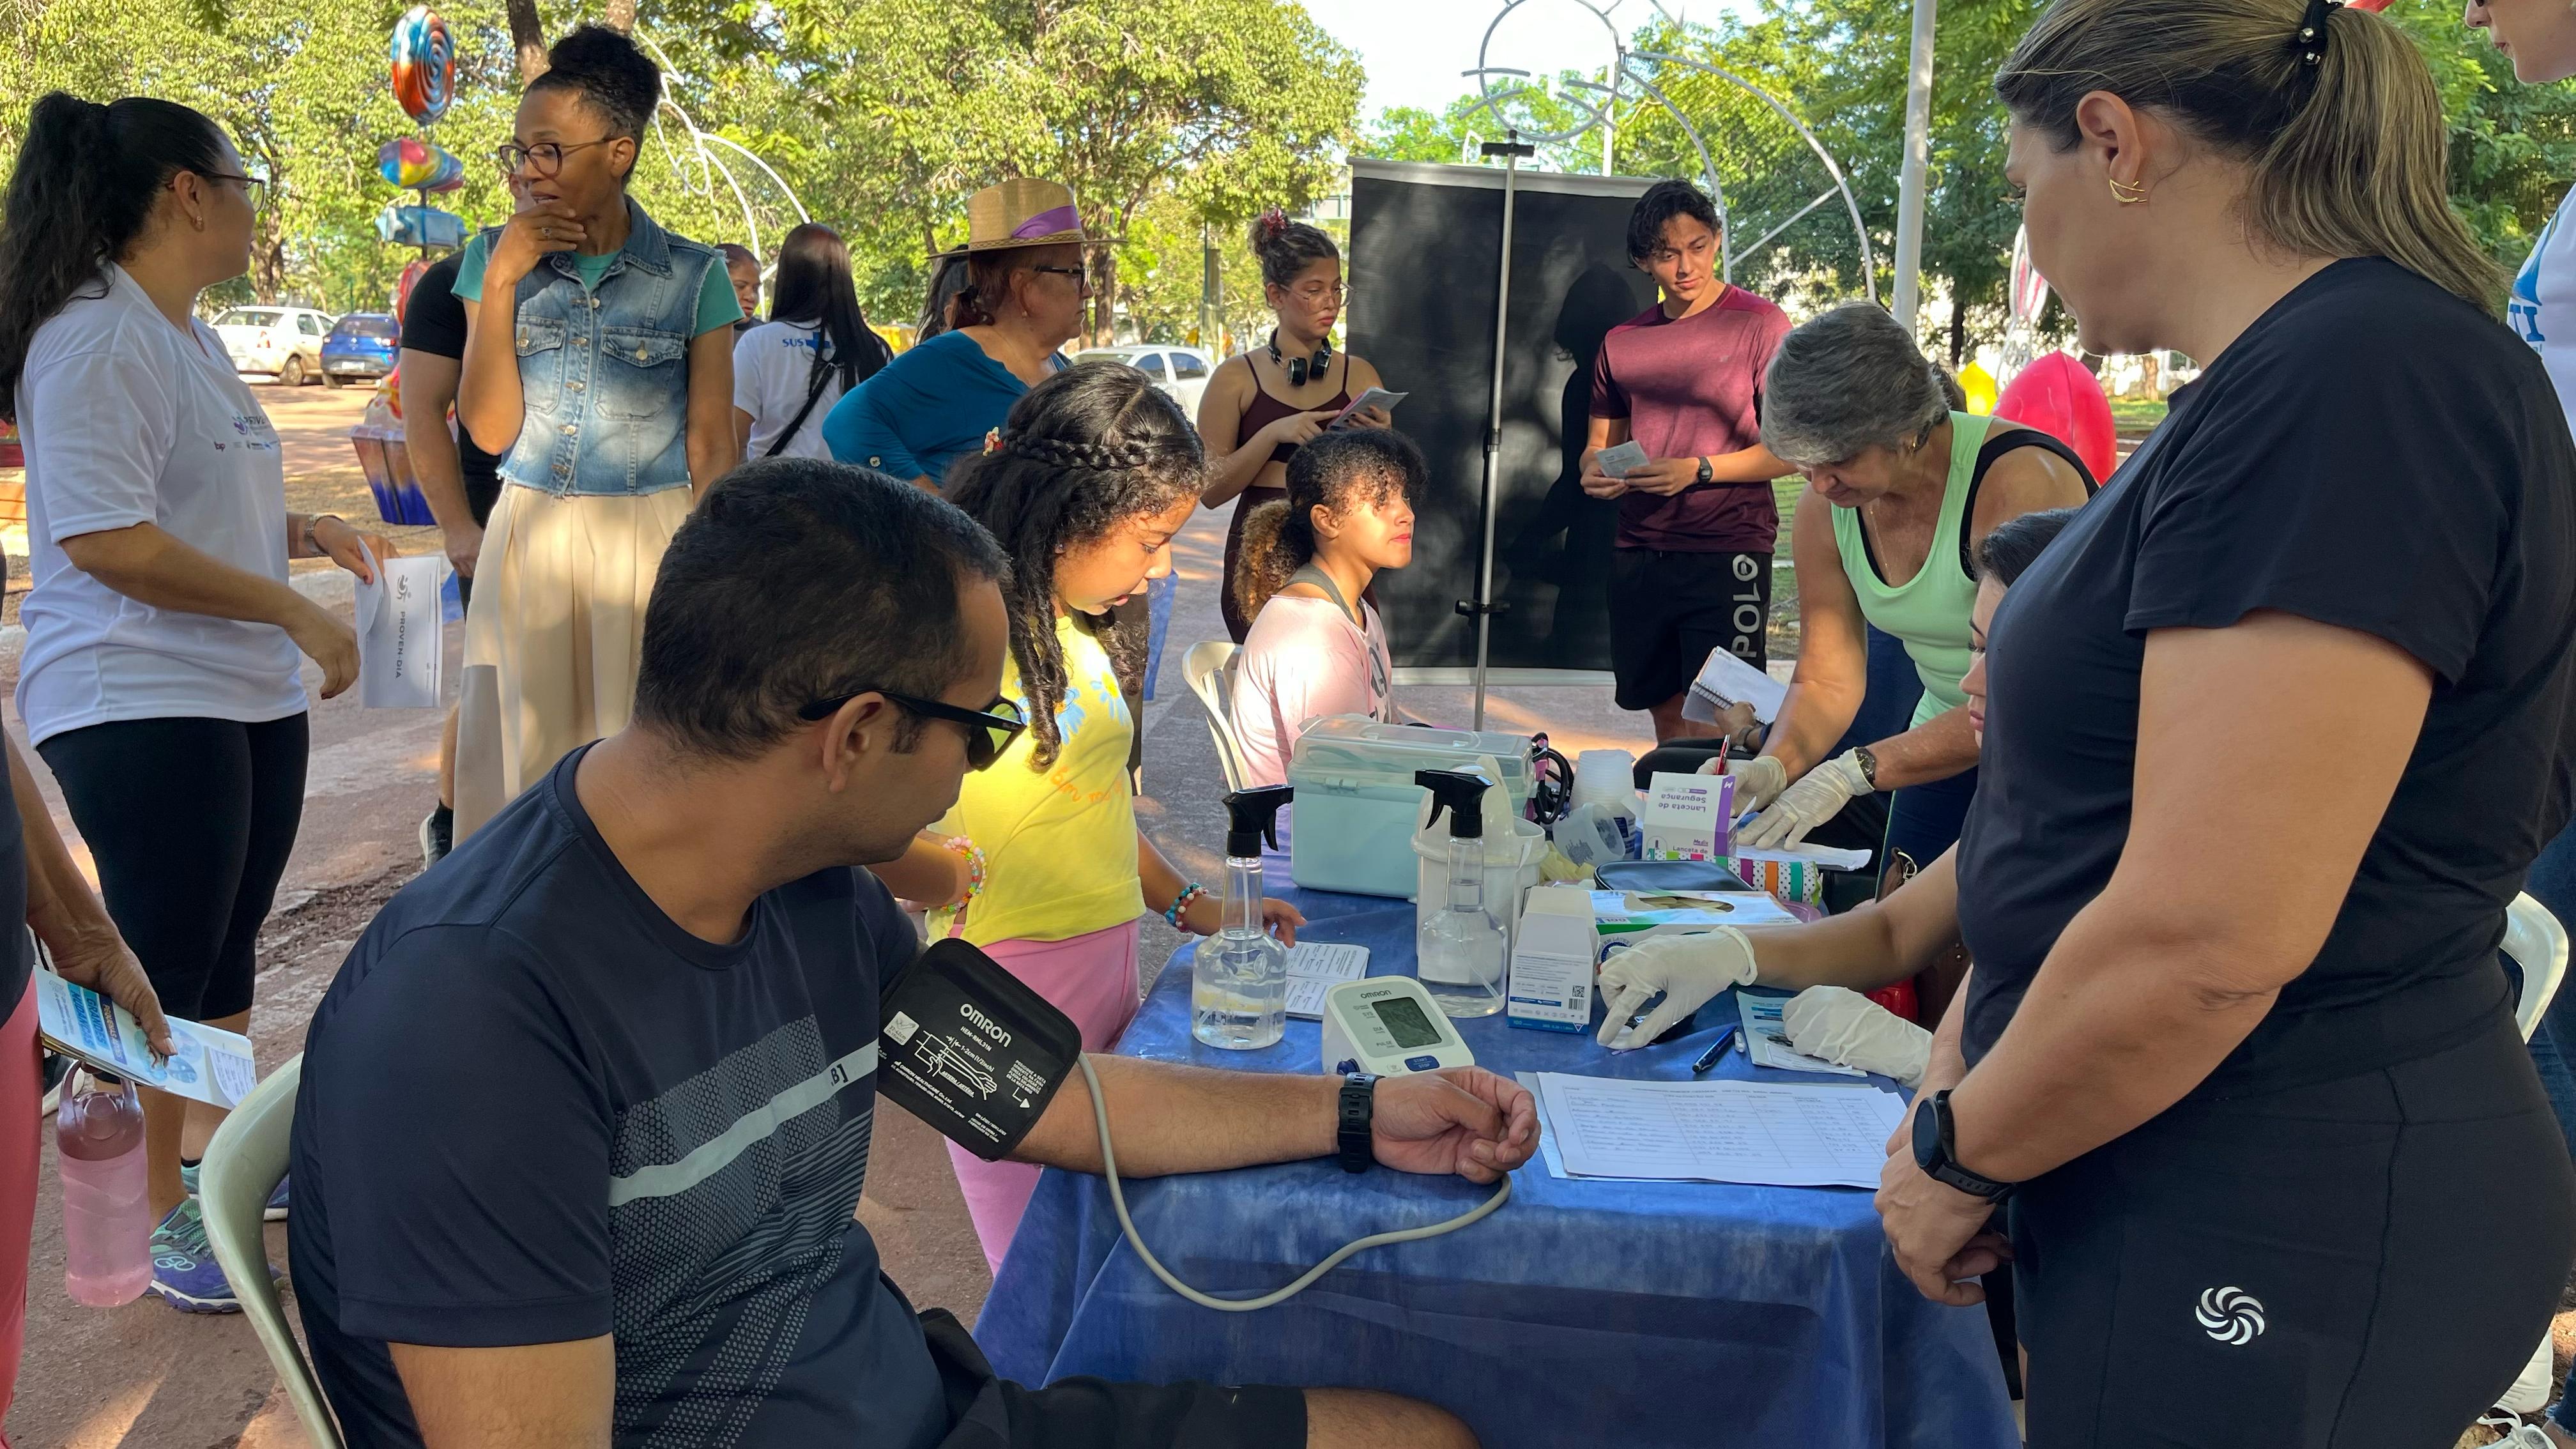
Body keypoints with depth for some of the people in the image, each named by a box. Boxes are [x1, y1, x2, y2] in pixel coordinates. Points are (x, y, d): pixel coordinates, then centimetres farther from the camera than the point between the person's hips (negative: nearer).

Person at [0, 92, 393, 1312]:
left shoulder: (189, 338, 14)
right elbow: (109, 539, -24)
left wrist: (303, 532, 11)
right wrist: (294, 610, -21)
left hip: (251, 695, 9)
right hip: (137, 707, -9)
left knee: (227, 948, 18)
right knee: (165, 971, 1)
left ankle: (218, 1149, 34)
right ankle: (162, 1215, 16)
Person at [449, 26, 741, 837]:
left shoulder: (693, 278, -3)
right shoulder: (491, 260, 3)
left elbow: (712, 445, -1)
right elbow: (491, 429, -3)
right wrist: (503, 279, -10)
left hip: (654, 546, -2)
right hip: (528, 542, 2)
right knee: (524, 760, 4)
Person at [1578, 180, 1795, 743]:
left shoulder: (1761, 325, -3)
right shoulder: (1622, 342, 13)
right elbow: (1600, 440, 22)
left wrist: (1698, 471, -18)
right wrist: (1594, 470, -1)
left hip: (1727, 552, -5)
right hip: (1638, 554, 5)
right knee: (1664, 712, 11)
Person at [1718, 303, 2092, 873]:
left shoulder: (2018, 484, -26)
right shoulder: (1826, 506, -6)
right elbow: (1827, 680, -1)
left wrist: (1855, 770, -35)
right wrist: (1773, 768, -22)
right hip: (1948, 744, 5)